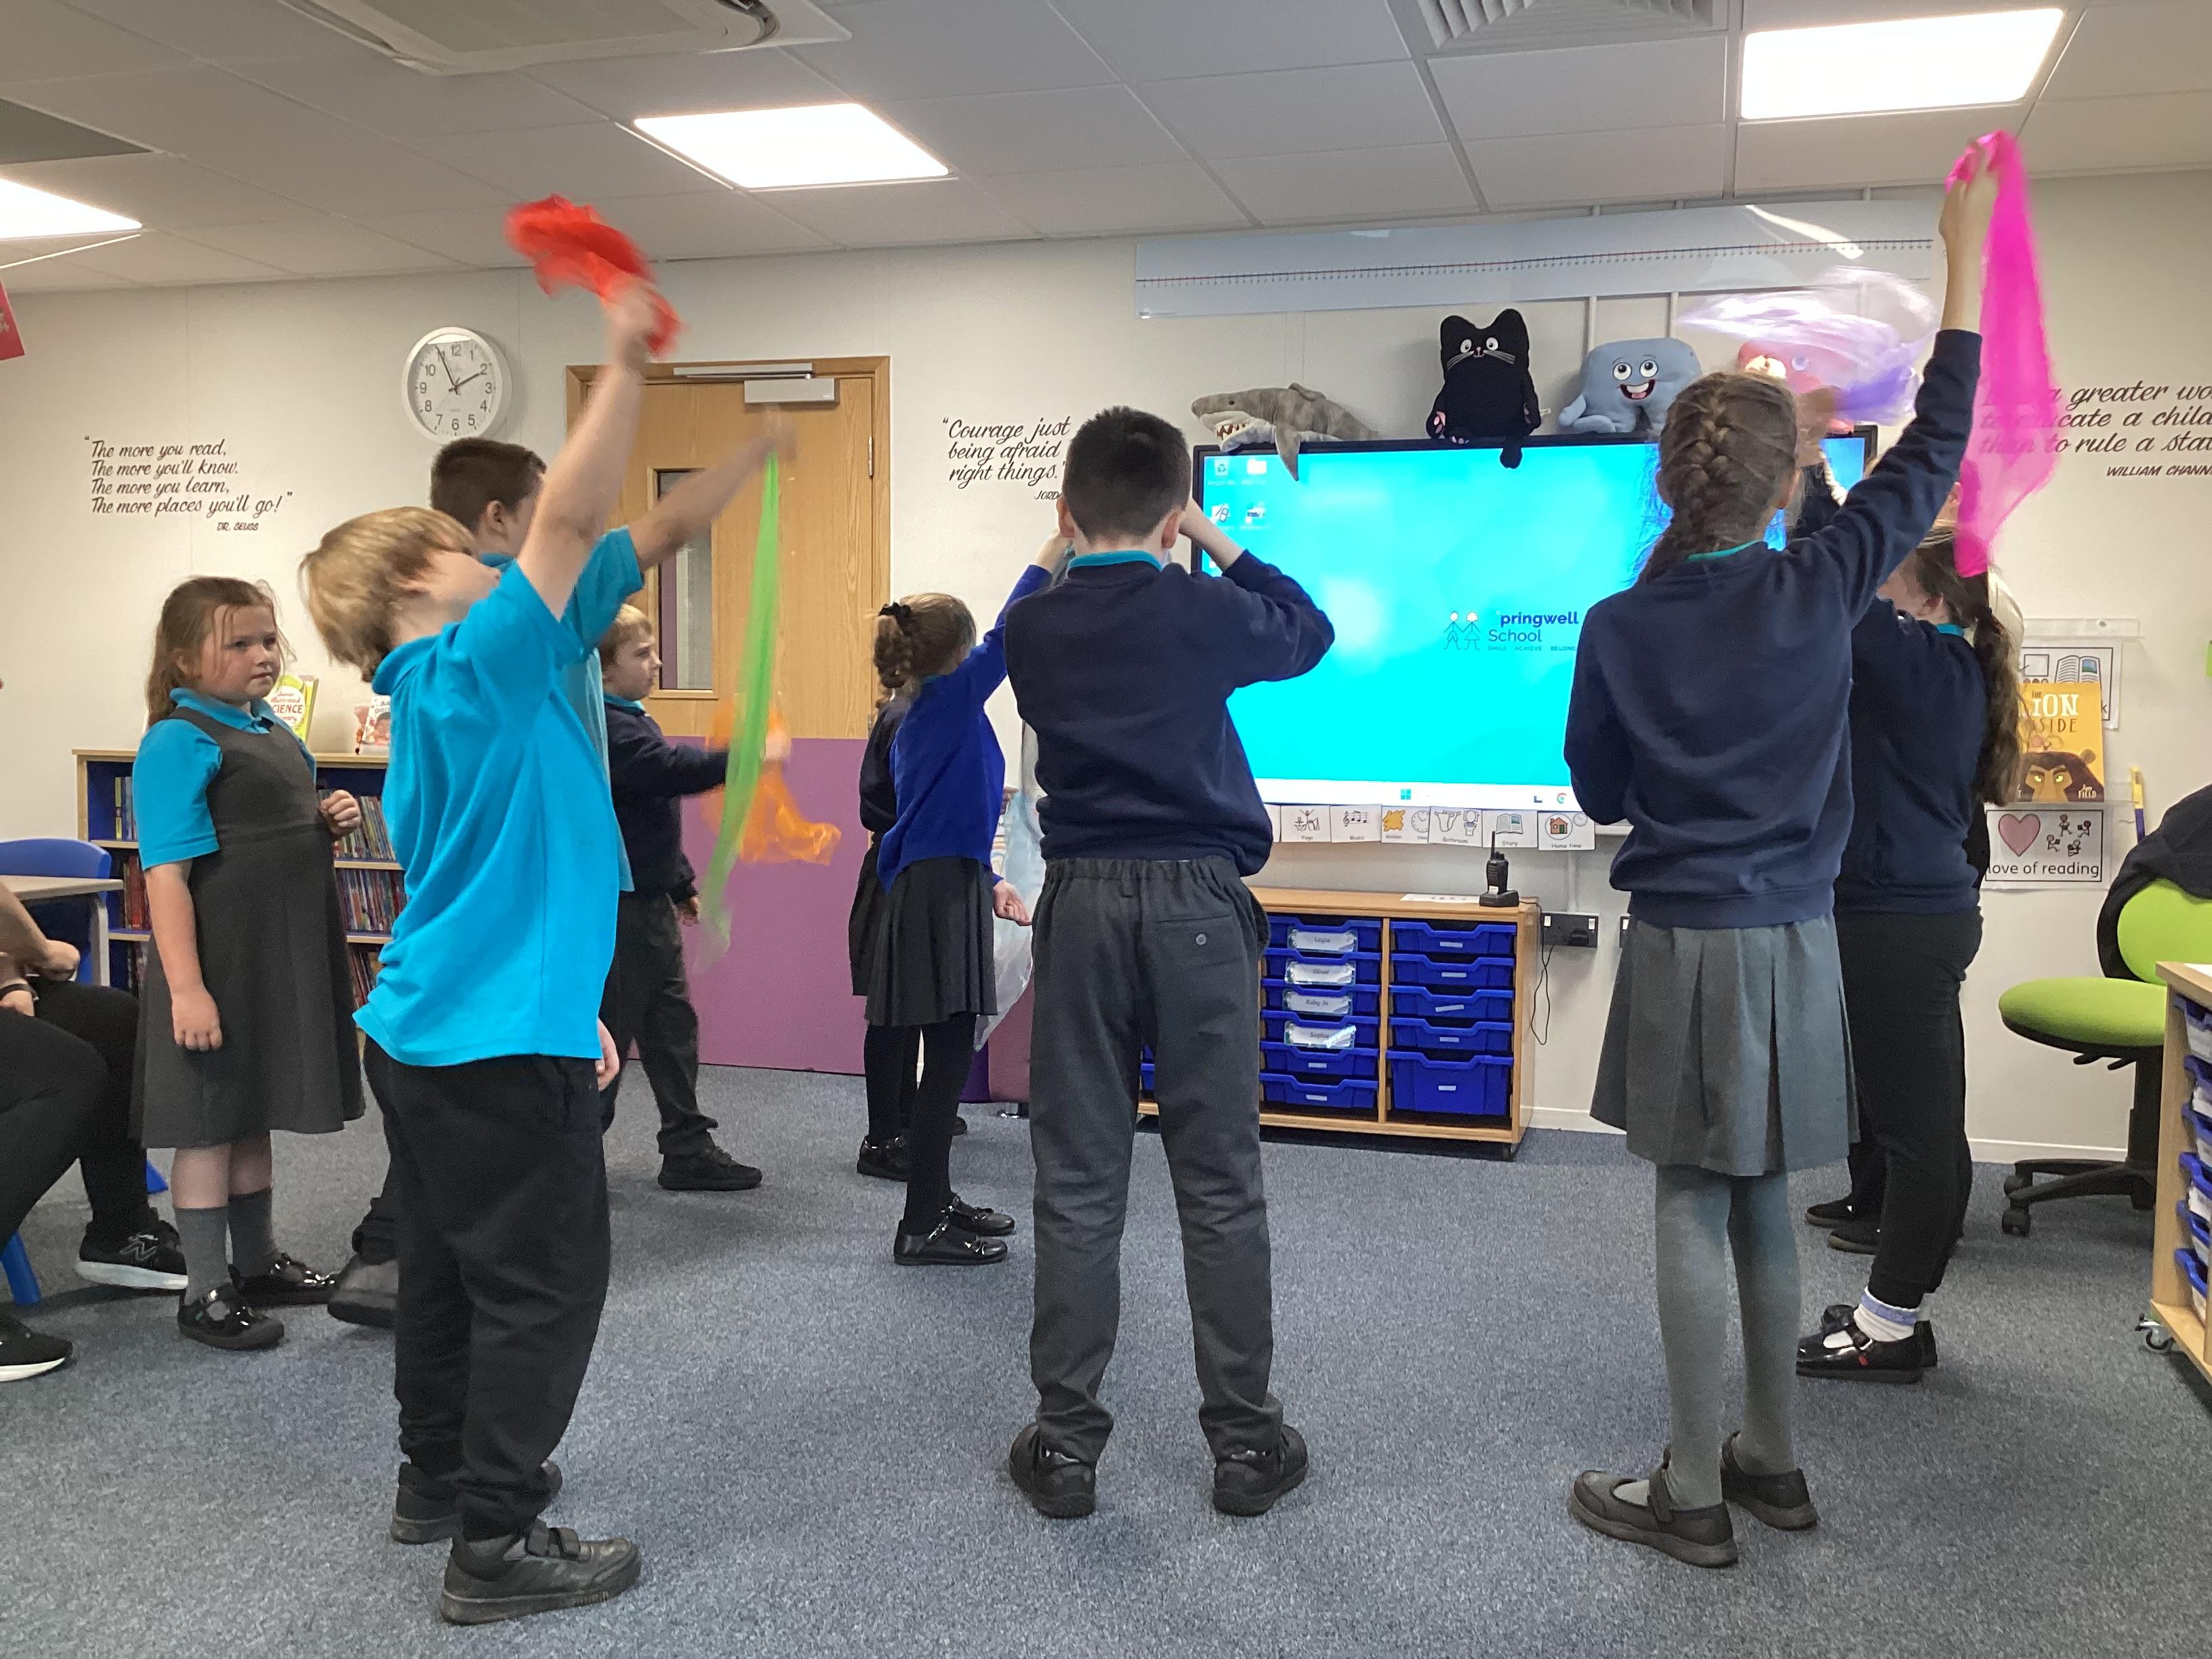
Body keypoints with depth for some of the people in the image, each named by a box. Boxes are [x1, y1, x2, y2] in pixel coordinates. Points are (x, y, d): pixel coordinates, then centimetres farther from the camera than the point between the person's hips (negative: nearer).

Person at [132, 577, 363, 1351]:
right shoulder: (180, 741, -14)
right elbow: (168, 871, -21)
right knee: (210, 1125, 3)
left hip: (288, 956, 8)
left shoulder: (275, 732, 11)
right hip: (221, 963, -8)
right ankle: (206, 1291, 15)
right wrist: (185, 987, -26)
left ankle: (257, 1262, 33)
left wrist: (332, 823, 2)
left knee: (255, 1115, 19)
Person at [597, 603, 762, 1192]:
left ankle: (688, 1150, 18)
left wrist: (681, 883, 26)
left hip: (648, 901, 10)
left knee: (672, 1025, 12)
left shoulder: (630, 723, 16)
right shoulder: (607, 729, -18)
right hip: (619, 906, -10)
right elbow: (673, 769, -35)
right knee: (611, 1029, -1)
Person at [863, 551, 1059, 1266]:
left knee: (948, 1058, 16)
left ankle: (937, 1199, 26)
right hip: (940, 898, -9)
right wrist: (1058, 547, -6)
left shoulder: (917, 720, 16)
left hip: (936, 890, 9)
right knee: (947, 1059, -6)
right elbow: (1009, 633, -12)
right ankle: (921, 1228, -1)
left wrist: (988, 881, 22)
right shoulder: (952, 697, -9)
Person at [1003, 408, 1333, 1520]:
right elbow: (1309, 632, 16)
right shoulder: (1206, 614, -4)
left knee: (1078, 1185, 7)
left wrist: (1071, 556, 24)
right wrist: (1214, 543, 21)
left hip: (1082, 899, 2)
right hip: (1197, 898, -2)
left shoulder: (1032, 629, 3)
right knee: (1220, 1184, 5)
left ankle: (1065, 1443, 14)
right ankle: (1243, 1441, 15)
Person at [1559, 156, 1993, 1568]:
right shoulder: (1822, 591, -6)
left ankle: (1693, 1498, 10)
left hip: (1684, 947, -3)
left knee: (1695, 1209, 3)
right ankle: (1772, 1464, 27)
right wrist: (1966, 253, 13)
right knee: (1763, 1204, 15)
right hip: (1795, 939, 3)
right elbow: (1936, 450, 7)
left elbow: (1600, 793, 1)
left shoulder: (1621, 627, -10)